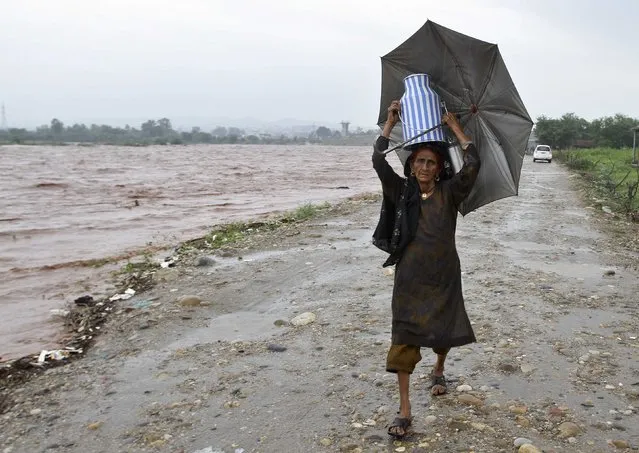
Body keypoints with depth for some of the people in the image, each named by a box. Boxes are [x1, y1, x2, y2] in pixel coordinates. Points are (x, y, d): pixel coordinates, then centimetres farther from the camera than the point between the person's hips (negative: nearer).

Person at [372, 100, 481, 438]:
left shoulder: (449, 192, -2)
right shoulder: (401, 192, -1)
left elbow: (473, 164, -16)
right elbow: (378, 161, -12)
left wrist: (455, 127, -9)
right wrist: (390, 122, -8)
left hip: (444, 278, 1)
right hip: (410, 279, 0)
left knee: (444, 333, 15)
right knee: (404, 340, -4)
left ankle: (439, 370, 50)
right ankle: (404, 410, 4)